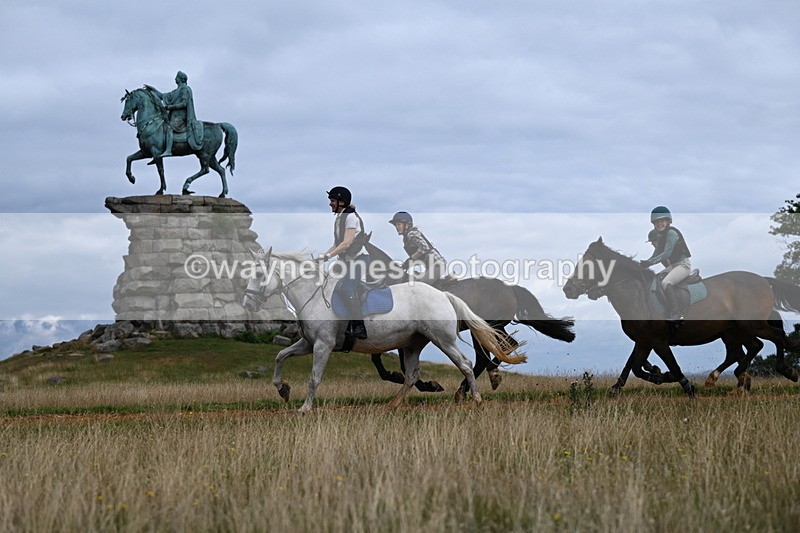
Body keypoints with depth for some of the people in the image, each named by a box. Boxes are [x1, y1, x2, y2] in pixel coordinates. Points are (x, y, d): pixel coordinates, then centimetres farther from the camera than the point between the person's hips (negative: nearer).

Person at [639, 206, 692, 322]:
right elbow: (657, 254, 14)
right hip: (672, 266, 10)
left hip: (683, 264, -10)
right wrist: (645, 263, -4)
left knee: (665, 283, -30)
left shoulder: (671, 232, -14)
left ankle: (675, 313, -37)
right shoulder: (660, 236, 14)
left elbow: (667, 253, -22)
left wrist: (650, 262, -27)